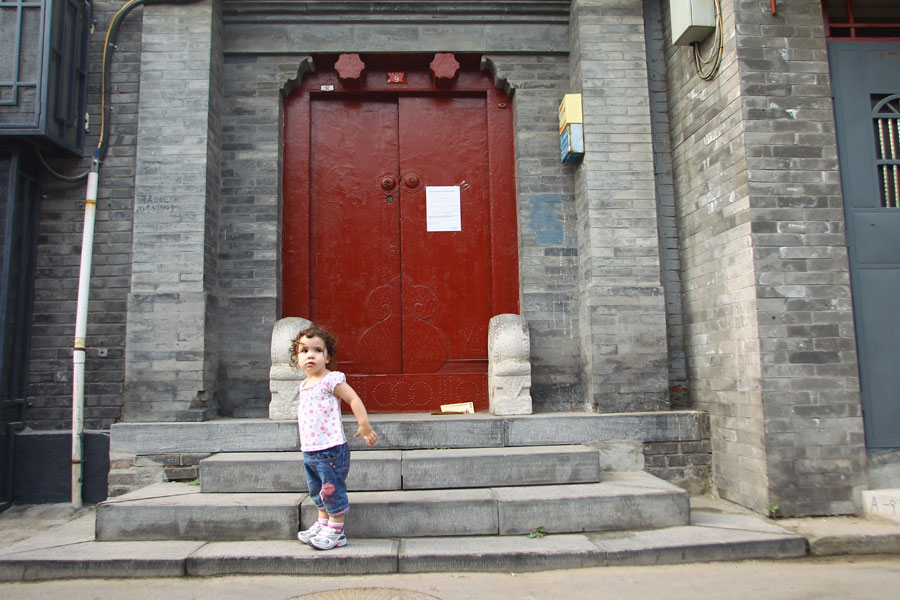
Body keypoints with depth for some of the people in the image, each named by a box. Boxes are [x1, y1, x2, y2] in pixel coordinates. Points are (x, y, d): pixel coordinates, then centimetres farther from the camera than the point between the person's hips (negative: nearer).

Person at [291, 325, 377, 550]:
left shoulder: (331, 380, -13)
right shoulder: (304, 385, 12)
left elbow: (354, 399, -17)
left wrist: (364, 426, -23)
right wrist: (307, 442, 18)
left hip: (331, 449, -8)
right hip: (309, 450, 8)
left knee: (332, 490, 0)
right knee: (318, 491, 19)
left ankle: (336, 532, 12)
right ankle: (322, 523, 34)